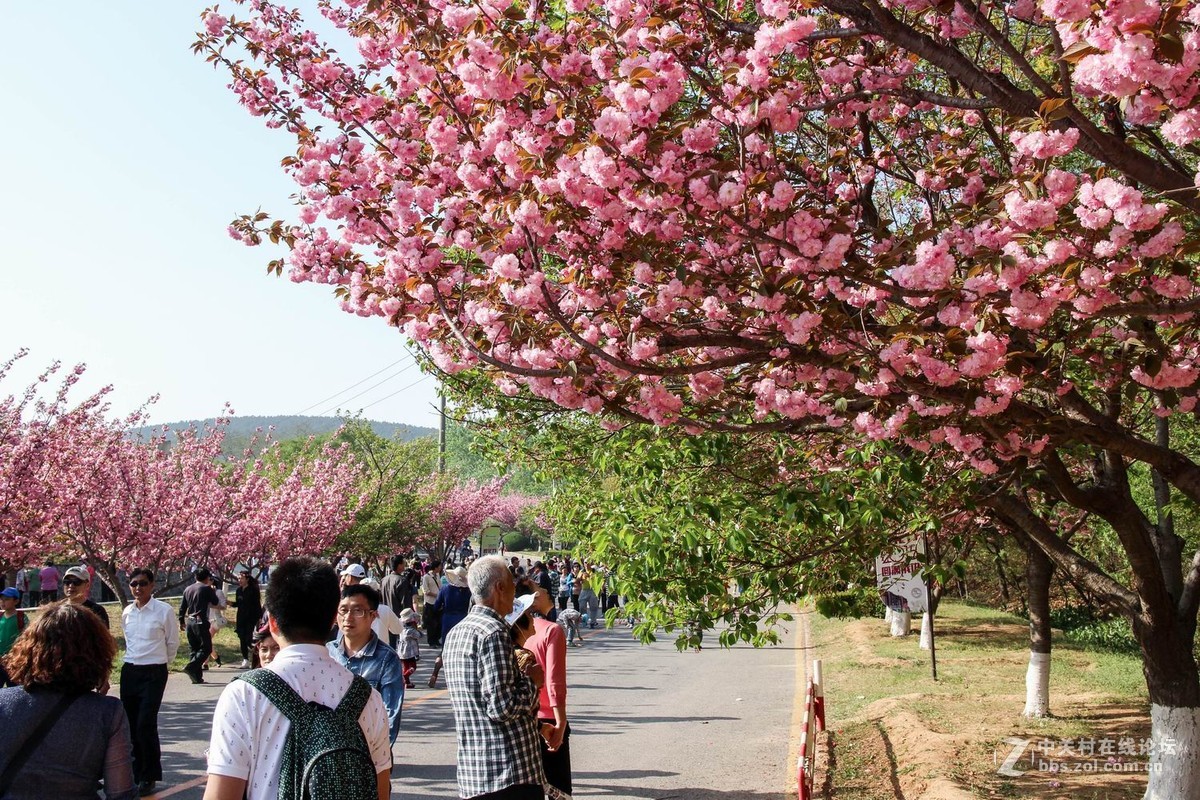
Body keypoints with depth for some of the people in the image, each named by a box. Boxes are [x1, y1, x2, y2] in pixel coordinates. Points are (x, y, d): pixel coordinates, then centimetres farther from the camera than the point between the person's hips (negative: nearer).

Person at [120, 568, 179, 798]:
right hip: (129, 671, 6)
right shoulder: (127, 612, 6)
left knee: (146, 724, -10)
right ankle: (136, 772, 23)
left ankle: (149, 777, 3)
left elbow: (172, 643, 0)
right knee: (131, 725, 9)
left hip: (154, 673, -5)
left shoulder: (164, 611, -10)